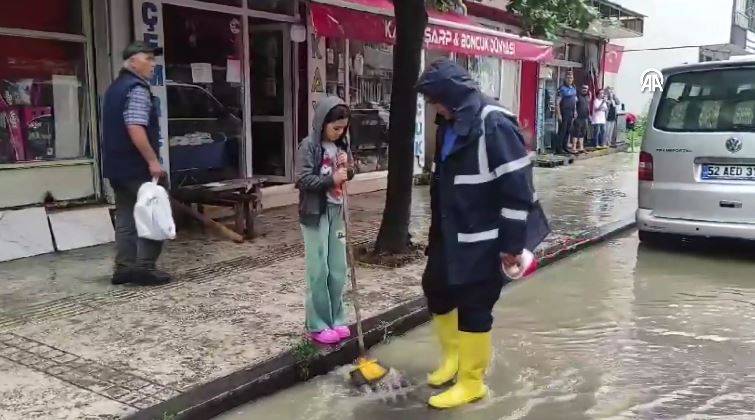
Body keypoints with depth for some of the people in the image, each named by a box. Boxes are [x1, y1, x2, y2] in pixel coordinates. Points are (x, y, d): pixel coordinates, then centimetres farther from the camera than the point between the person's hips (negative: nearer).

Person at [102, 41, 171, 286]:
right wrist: (153, 161, -23)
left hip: (117, 165, 10)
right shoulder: (137, 89, -14)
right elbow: (135, 128, -24)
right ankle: (144, 268, -2)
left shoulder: (115, 87, 18)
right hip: (136, 167, -10)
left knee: (126, 217, 12)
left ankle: (123, 268, 14)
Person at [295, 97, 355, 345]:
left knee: (338, 270, 10)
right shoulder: (309, 146, -11)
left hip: (337, 212, 6)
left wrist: (347, 168, -4)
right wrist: (331, 179, -25)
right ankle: (317, 326, 7)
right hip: (315, 214, -6)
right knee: (318, 271, -2)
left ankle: (336, 320, 22)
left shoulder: (341, 145, 9)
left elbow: (349, 174, 18)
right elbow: (302, 180, -18)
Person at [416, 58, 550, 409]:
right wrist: (437, 228, 22)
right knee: (435, 289, 18)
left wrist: (512, 243, -20)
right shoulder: (450, 124, 7)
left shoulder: (494, 125, -20)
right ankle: (453, 354, 39)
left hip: (483, 239, -9)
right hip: (450, 233, 9)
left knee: (474, 307, 1)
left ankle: (471, 382, 18)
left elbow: (518, 186, -21)